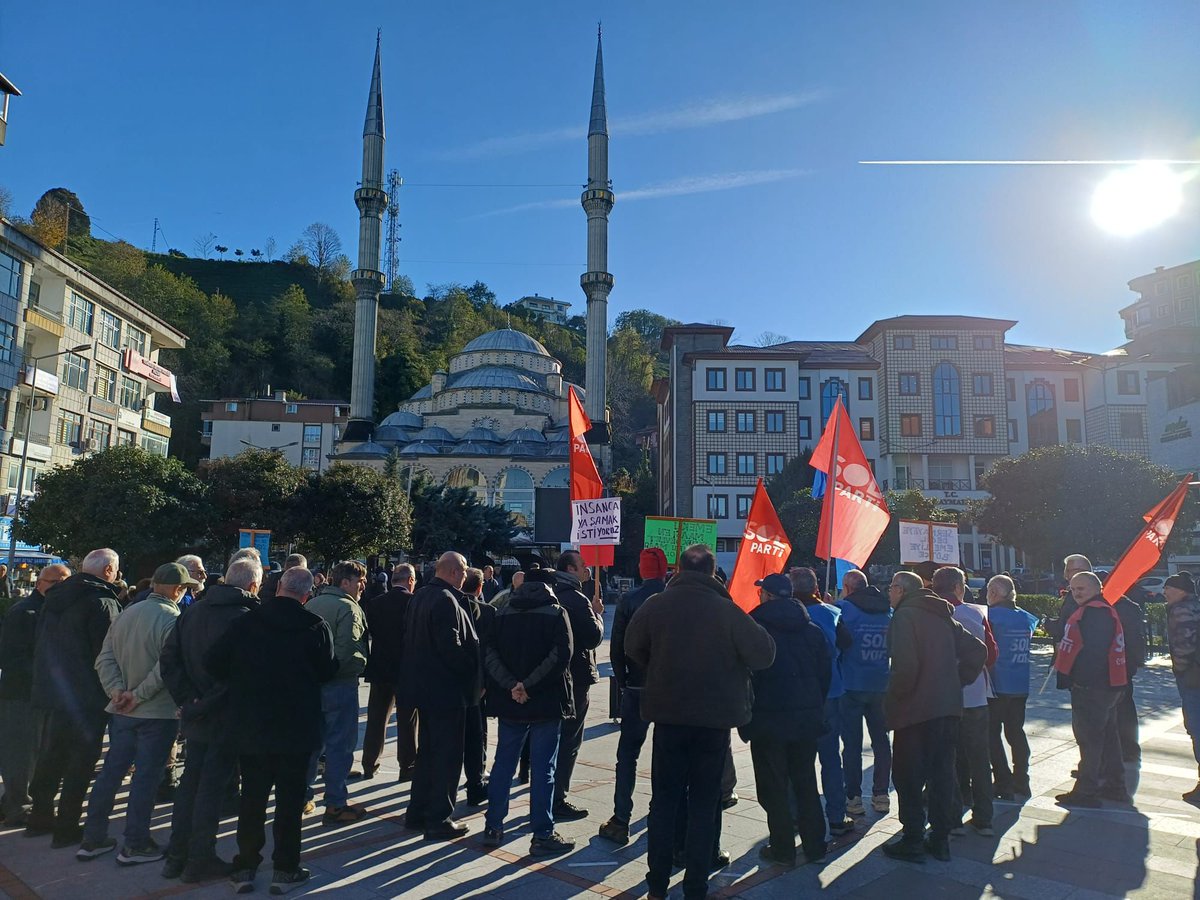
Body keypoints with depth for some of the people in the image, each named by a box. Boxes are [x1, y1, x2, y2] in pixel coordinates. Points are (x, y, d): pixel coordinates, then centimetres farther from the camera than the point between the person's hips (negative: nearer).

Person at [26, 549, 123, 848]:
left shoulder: (55, 597, 8)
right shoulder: (103, 603, -19)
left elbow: (41, 646, 16)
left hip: (51, 691, 8)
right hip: (86, 698, -8)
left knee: (50, 756, 21)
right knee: (81, 762, 3)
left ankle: (40, 817, 33)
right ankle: (66, 829, 9)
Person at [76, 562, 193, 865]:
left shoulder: (126, 614, 6)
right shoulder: (172, 619, -17)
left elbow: (105, 659, 4)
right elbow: (167, 667, -25)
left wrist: (117, 690, -4)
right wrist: (138, 695, -15)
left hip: (123, 712, 7)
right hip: (159, 713, -7)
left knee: (111, 772, 16)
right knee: (146, 777, 4)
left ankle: (93, 839, 26)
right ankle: (135, 845, 12)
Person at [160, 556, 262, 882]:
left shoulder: (191, 611, 3)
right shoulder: (245, 618, -19)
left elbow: (168, 659, 1)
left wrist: (188, 699, -2)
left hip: (196, 714, 6)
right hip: (228, 717, -6)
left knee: (189, 782, 18)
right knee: (213, 787, 6)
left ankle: (176, 857, 27)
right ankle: (200, 861, 17)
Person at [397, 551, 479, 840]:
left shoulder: (419, 596, 9)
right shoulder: (446, 600, -20)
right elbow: (451, 646, -26)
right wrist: (472, 667, -11)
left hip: (423, 685, 10)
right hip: (446, 689, -10)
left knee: (427, 751, 20)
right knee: (447, 755, 1)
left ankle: (417, 812, 29)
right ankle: (439, 820, 8)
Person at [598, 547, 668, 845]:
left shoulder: (629, 600, -6)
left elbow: (616, 645, -5)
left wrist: (622, 680, 6)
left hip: (637, 687, -1)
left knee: (627, 755, 5)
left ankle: (620, 822, 3)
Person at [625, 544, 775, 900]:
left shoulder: (656, 605, -7)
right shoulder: (726, 609, -13)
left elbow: (632, 648, 3)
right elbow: (764, 654, -9)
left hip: (668, 714, 1)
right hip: (715, 718, -1)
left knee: (664, 799, 13)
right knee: (704, 802, 12)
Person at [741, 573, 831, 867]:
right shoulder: (812, 628, 6)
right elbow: (825, 672, 9)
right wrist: (815, 706, 15)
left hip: (768, 720, -5)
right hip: (807, 718, 5)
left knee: (773, 788, 6)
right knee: (806, 783, 16)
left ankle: (783, 849, 11)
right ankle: (815, 846, 22)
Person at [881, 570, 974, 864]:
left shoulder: (905, 616, -11)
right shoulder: (943, 616, 12)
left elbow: (905, 665, -21)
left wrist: (892, 700, -9)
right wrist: (955, 683, 18)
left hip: (916, 710, -7)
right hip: (949, 707, 7)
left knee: (908, 776, 3)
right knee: (942, 772, 13)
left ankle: (913, 841, 7)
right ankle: (940, 838, 20)